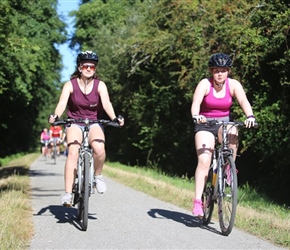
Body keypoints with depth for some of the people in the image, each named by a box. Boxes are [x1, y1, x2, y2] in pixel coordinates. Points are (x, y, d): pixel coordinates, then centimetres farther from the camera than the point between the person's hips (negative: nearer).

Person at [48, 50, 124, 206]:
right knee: (73, 152, -25)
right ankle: (67, 193, -26)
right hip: (74, 123, 0)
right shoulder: (70, 85, -7)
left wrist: (114, 118, -39)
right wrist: (55, 116, -42)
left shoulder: (100, 85, -5)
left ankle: (98, 176, -1)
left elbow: (106, 103, -19)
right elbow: (62, 103, -21)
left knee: (99, 148, -30)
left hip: (93, 123, 1)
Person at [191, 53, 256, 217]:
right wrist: (196, 116, -47)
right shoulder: (205, 84, -12)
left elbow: (243, 101, -21)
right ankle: (198, 201, -17)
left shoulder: (233, 85, -7)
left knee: (233, 134, -35)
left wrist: (250, 116, -41)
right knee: (204, 161, -18)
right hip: (205, 125, -1)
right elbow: (196, 102, -26)